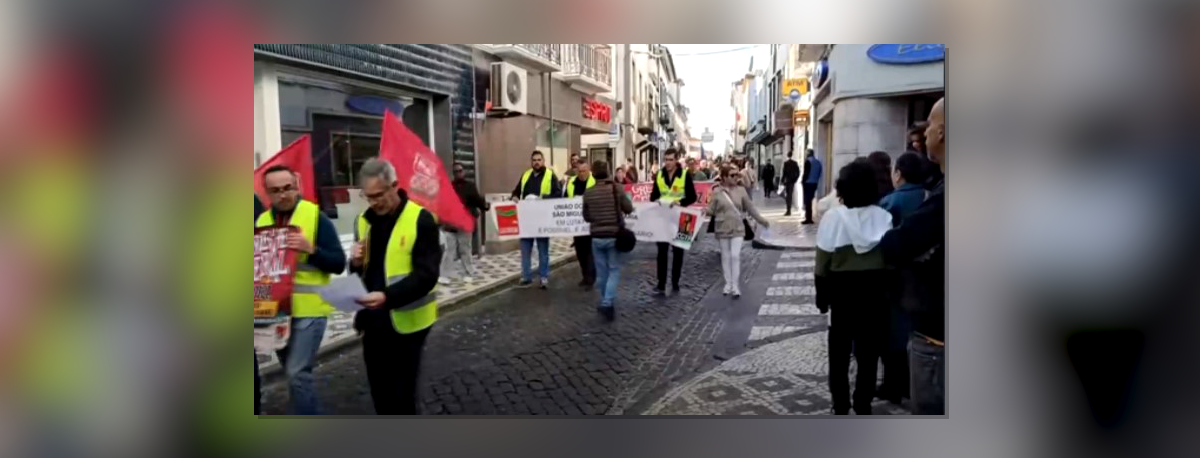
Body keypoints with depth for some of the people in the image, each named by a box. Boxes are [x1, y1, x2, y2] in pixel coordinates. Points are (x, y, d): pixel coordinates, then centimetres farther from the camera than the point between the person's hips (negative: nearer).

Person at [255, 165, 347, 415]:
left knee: (297, 373, -10)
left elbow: (338, 264, -9)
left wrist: (310, 249, -24)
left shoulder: (316, 217, -6)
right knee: (295, 372, 16)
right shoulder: (261, 221, 10)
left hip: (308, 309, -6)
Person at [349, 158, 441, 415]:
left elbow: (426, 275, -20)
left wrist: (387, 296, -33)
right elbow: (362, 271, 16)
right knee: (380, 393, 16)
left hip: (406, 321, -6)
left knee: (402, 395, 1)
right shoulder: (364, 221, 7)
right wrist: (356, 263, -8)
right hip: (373, 320, 6)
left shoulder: (420, 220, -13)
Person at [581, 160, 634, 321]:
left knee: (602, 272, 13)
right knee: (614, 270, 5)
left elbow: (586, 217, 7)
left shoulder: (588, 192, -3)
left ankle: (606, 302, 22)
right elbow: (629, 209, -2)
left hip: (597, 237, 2)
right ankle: (607, 303, -9)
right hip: (615, 236, -2)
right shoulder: (617, 188, -10)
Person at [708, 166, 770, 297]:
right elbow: (711, 210, -4)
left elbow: (750, 207, 8)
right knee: (725, 257, 8)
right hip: (722, 229, 0)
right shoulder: (717, 192, -4)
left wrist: (761, 220, 10)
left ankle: (736, 286, -1)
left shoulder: (741, 190, 1)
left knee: (736, 256, -7)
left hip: (737, 228, 0)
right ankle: (728, 284, 19)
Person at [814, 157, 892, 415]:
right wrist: (887, 289, 4)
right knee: (868, 350, 13)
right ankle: (863, 405, 20)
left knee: (840, 349, 11)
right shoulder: (884, 217, -7)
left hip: (842, 289, -2)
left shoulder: (833, 217, -11)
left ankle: (841, 406, 17)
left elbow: (823, 263, -9)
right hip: (875, 289, 2)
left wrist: (822, 296, 2)